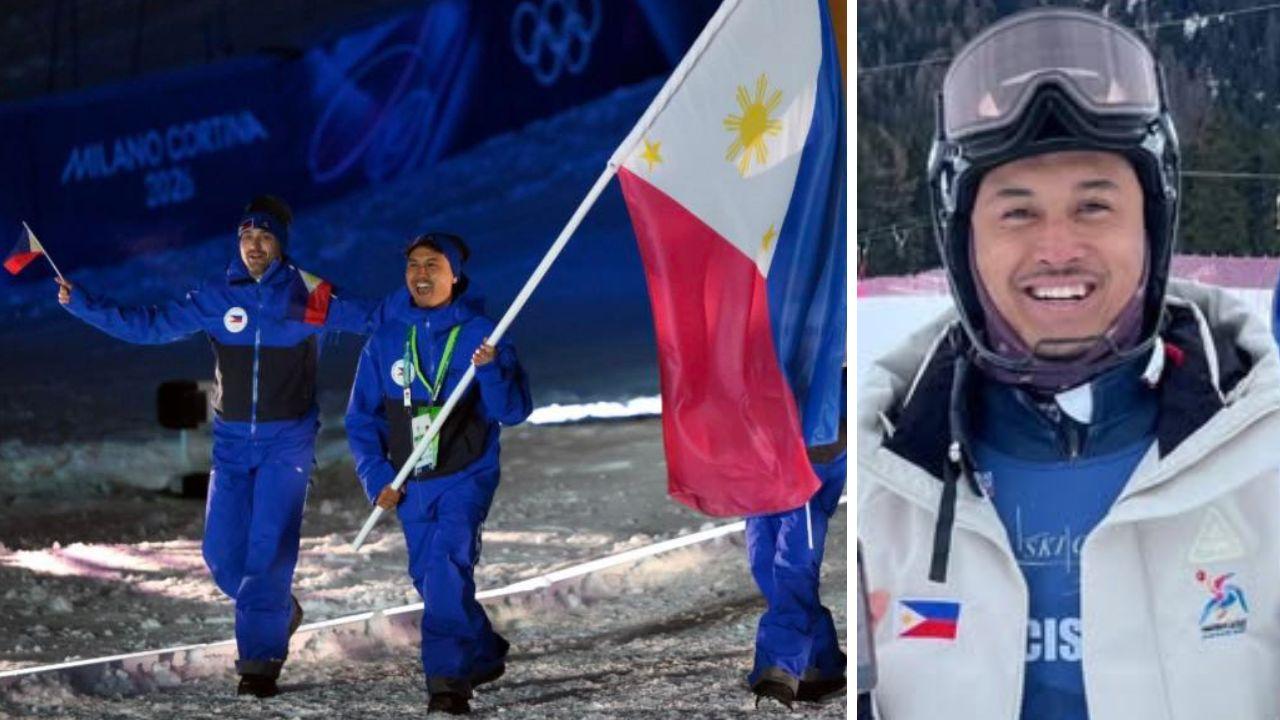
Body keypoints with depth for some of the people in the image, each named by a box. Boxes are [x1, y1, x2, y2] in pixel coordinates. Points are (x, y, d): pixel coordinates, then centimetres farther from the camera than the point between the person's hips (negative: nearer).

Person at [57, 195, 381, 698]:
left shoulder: (307, 295, -4)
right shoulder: (216, 297, 2)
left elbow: (369, 318, -2)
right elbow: (149, 325, 3)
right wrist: (80, 304, -2)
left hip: (287, 441, -3)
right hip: (231, 441, 3)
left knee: (269, 549, -12)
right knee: (222, 552, 2)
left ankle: (260, 657, -3)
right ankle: (279, 613, 28)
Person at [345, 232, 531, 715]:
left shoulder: (480, 333, -8)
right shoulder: (385, 339, -1)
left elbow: (513, 412, -12)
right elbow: (362, 417, 5)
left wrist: (490, 370, -30)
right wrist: (377, 477, -5)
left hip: (467, 476, -4)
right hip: (410, 484, 4)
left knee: (446, 569, -21)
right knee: (430, 580, 13)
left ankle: (448, 678, -19)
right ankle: (486, 654, 35)